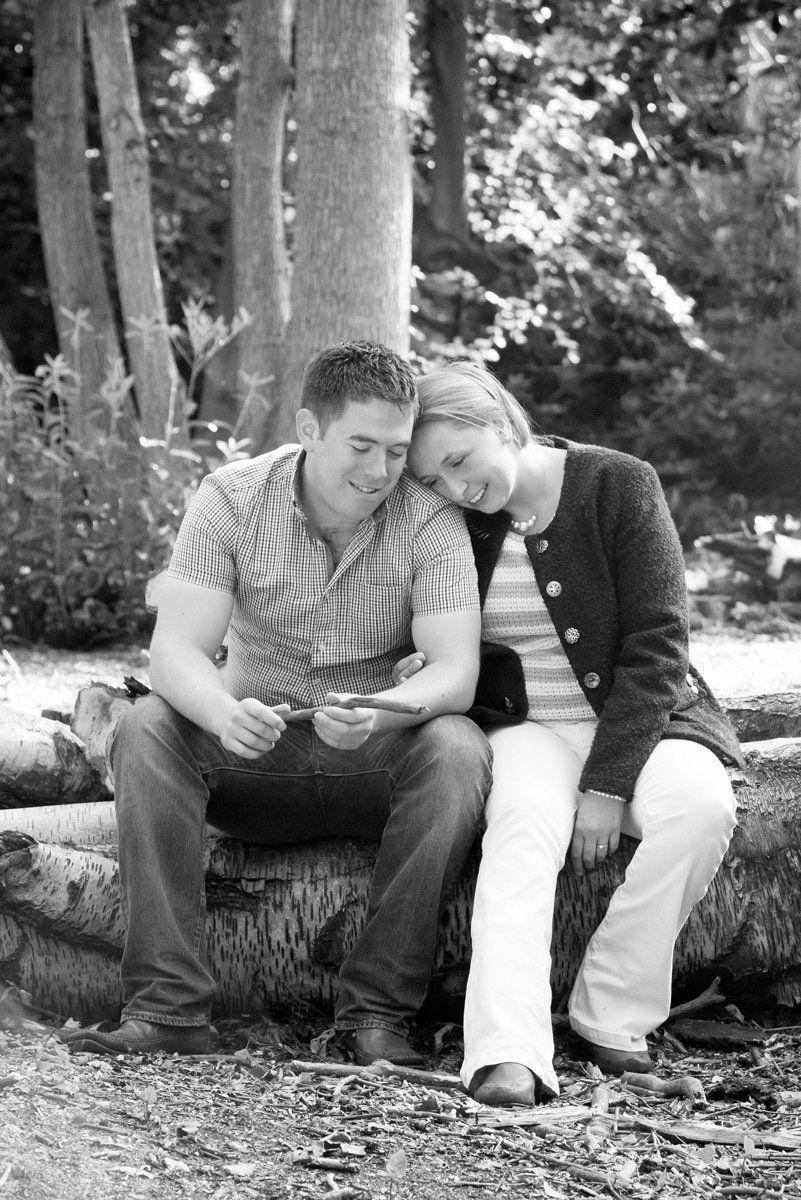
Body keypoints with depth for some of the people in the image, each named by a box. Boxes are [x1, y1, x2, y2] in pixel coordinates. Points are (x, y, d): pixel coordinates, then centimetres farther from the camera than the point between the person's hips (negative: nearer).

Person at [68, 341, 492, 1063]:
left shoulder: (431, 521, -10)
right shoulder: (231, 500, -8)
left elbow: (456, 672, -19)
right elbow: (175, 651, -17)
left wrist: (377, 713, -43)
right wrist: (224, 714, -41)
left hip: (378, 764, -1)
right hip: (257, 758, 1)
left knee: (456, 747, -32)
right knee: (146, 730, -26)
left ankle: (379, 1011, -28)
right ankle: (168, 1007, -31)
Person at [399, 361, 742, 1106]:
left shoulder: (619, 487, -7)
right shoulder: (454, 524, 4)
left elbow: (655, 648, -11)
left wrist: (607, 786, -18)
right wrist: (426, 669, -9)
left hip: (638, 722, -1)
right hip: (524, 729, 1)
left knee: (700, 804, -34)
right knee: (525, 820, -34)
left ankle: (611, 1014, -21)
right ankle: (507, 1052, -50)